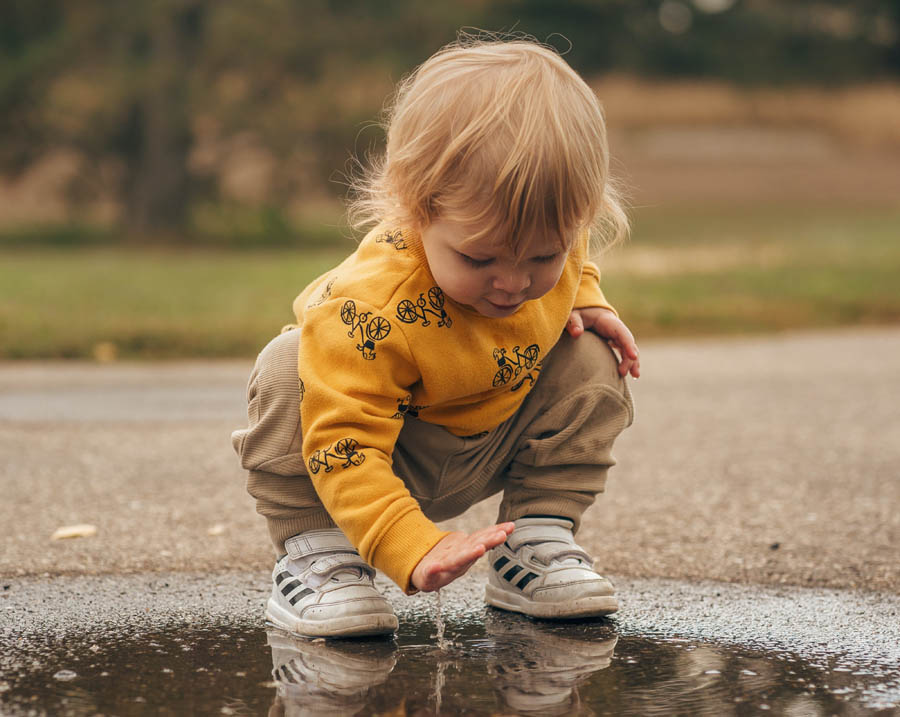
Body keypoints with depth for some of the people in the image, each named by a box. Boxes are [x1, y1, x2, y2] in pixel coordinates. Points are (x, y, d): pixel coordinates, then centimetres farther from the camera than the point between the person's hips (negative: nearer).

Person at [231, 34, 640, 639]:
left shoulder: (552, 236, -21)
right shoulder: (374, 311, -43)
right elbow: (344, 446, -43)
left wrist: (584, 302, -11)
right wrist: (415, 549, -52)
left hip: (491, 445, 6)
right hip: (383, 455, -5)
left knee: (591, 366, -13)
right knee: (288, 378, -33)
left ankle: (538, 539, -5)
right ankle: (314, 549, -18)